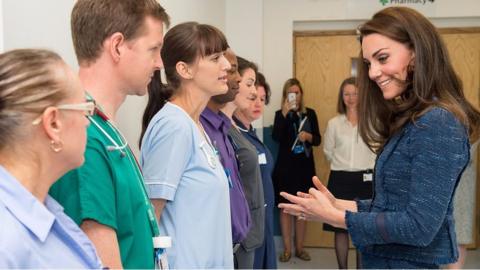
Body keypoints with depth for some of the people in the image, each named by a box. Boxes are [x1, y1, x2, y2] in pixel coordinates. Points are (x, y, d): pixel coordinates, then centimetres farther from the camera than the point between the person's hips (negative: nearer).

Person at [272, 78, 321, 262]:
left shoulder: (310, 113, 6)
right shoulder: (280, 114, 0)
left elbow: (318, 140, 6)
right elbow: (276, 138, -16)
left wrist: (308, 136, -15)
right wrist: (285, 113, -20)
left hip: (305, 166, 2)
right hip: (285, 166, -2)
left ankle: (299, 247, 18)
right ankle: (287, 248, 10)